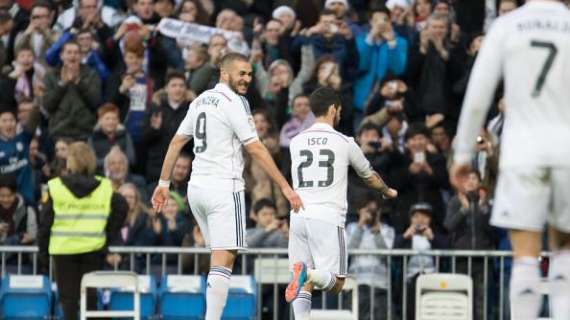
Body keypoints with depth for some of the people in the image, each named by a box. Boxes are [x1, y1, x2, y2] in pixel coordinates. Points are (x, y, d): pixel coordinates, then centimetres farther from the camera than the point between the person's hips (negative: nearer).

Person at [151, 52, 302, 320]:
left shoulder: (200, 100, 14)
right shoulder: (233, 102, -10)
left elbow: (176, 142, 18)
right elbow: (256, 149, -13)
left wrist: (164, 183, 24)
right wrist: (285, 187, -12)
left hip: (197, 187, 8)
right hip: (224, 188, -8)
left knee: (220, 256, 16)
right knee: (223, 260, -10)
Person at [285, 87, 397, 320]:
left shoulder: (296, 142, 10)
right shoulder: (344, 143, 1)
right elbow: (369, 176, 19)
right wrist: (387, 191, 40)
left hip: (299, 216, 4)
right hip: (328, 219, -4)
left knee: (305, 285, 9)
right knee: (335, 283, 0)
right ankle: (307, 272, -30)